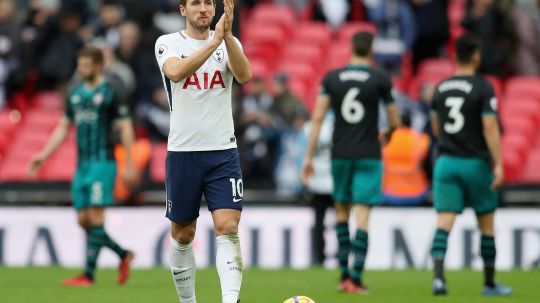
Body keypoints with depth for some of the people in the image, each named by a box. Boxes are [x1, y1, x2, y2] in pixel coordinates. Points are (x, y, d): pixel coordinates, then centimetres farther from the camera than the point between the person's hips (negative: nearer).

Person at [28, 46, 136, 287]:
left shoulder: (109, 93, -5)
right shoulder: (75, 93, 13)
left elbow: (126, 128, -5)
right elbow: (64, 128, 21)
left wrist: (129, 166, -9)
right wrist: (43, 156, 14)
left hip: (102, 162, -7)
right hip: (82, 164, 7)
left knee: (95, 217, -11)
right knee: (83, 219, 4)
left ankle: (89, 274, -11)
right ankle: (123, 255, 22)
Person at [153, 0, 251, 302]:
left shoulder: (229, 42, 5)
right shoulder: (168, 43, -1)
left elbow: (244, 75, -16)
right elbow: (175, 72, -24)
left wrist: (227, 35, -29)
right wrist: (214, 42, -32)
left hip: (223, 152, 1)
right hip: (183, 152, 0)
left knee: (228, 228, -14)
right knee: (183, 235, 8)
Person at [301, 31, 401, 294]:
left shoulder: (332, 78, 2)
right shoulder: (380, 80, -4)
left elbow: (317, 118, -2)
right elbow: (395, 122, 2)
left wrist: (309, 156, 1)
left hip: (340, 154, 2)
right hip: (368, 155, -2)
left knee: (341, 211, 17)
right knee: (362, 216, -4)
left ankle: (344, 273, 13)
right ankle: (356, 278, -10)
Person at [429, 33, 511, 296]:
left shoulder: (441, 89, 7)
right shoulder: (483, 88, -9)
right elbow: (490, 128, -17)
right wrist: (498, 164, -17)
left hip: (446, 163, 3)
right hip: (476, 163, -3)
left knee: (444, 223, -5)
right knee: (486, 225, 11)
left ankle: (438, 275, -26)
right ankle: (489, 283, 19)